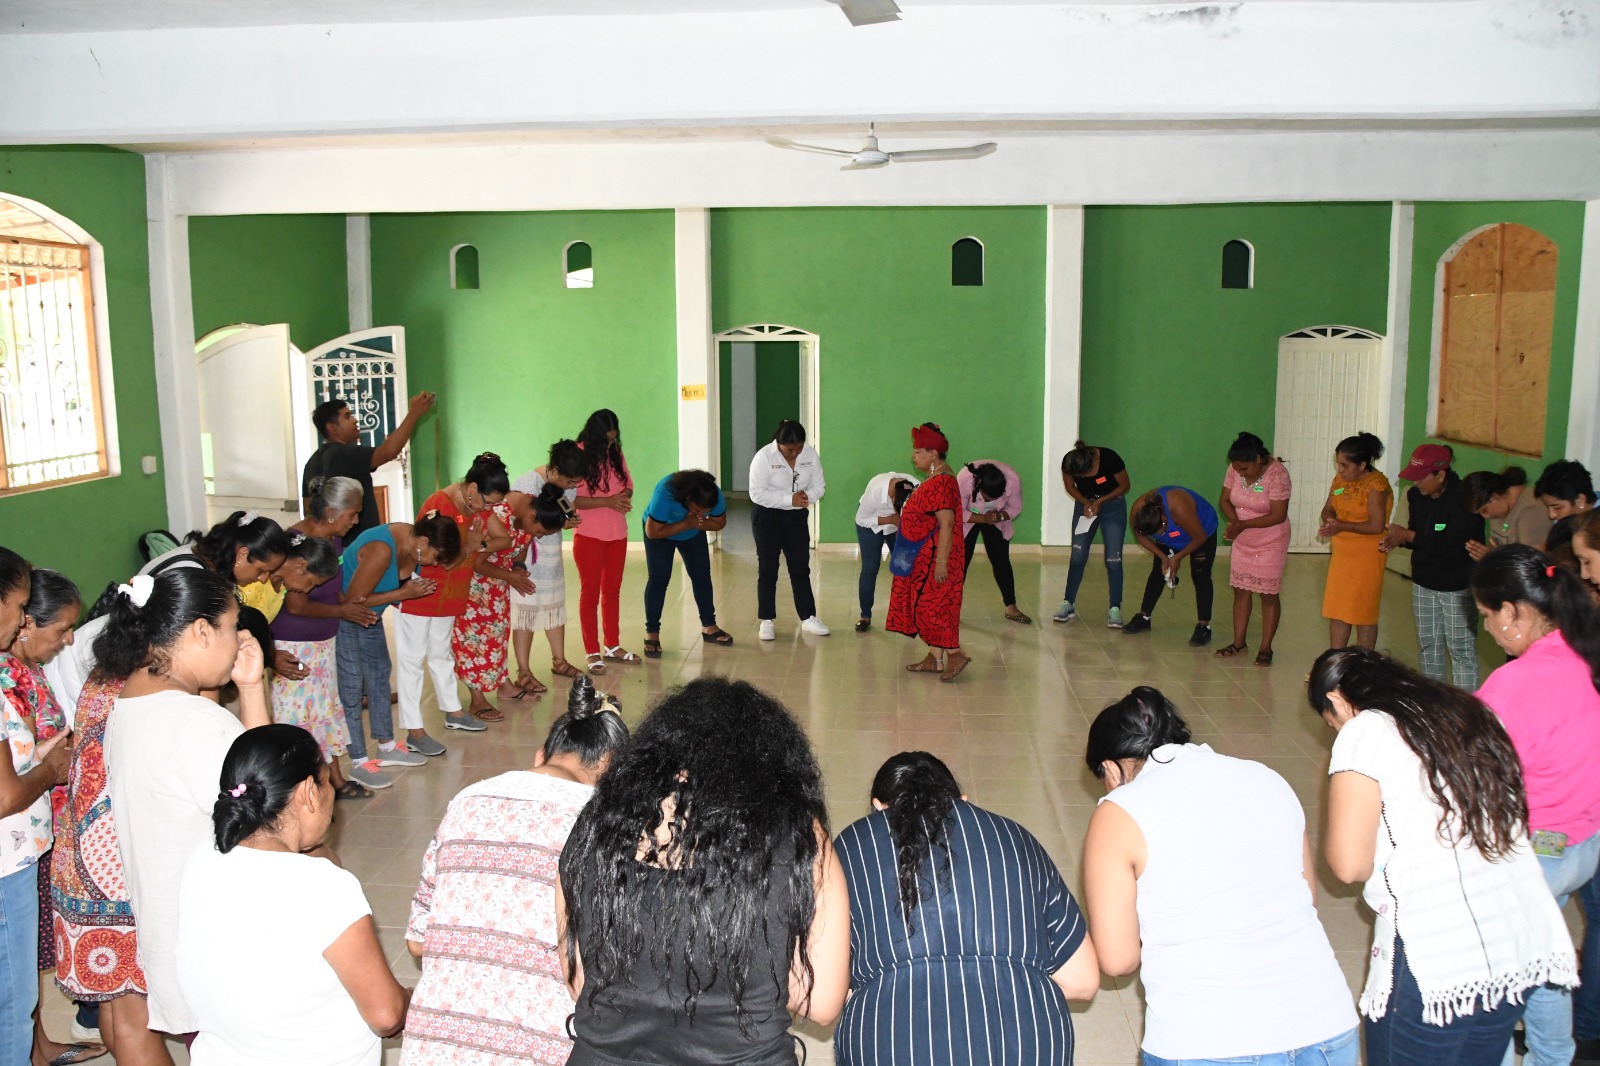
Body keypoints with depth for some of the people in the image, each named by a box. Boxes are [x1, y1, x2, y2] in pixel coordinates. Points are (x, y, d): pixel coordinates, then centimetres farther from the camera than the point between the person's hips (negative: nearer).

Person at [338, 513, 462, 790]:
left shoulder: (411, 546, -7)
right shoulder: (382, 550, -33)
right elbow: (353, 601, -28)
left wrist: (413, 589, -15)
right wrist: (404, 593, -26)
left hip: (368, 613, 9)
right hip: (340, 612, -9)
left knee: (379, 673, 13)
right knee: (352, 684, -7)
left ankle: (387, 747, 25)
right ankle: (358, 763, 0)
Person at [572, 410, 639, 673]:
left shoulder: (615, 454, 4)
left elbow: (628, 483, 12)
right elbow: (571, 499, -20)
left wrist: (625, 496, -11)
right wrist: (607, 501, -27)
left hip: (617, 534, 6)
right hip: (589, 536, -6)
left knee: (612, 591, 16)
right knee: (590, 593, 4)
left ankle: (612, 646, 28)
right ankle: (592, 653, 11)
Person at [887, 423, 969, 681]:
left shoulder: (942, 482, -20)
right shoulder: (935, 478, 13)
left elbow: (947, 524, -24)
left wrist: (941, 561, -26)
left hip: (935, 556, -10)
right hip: (925, 557, 10)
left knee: (929, 606, -8)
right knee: (928, 606, 12)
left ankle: (956, 654, -4)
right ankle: (934, 658, 18)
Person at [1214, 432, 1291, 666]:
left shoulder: (1277, 474, -24)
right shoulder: (1235, 470, -8)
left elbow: (1279, 515, -24)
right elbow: (1224, 500, 2)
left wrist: (1244, 524, -28)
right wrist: (1233, 521, -18)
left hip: (1270, 544, -5)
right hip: (1242, 542, 6)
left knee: (1268, 595, 2)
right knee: (1240, 591, 11)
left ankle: (1265, 648, 12)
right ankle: (1239, 642, 23)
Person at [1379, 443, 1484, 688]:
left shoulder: (1465, 498, -23)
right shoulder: (1416, 495, -1)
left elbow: (1452, 543, -30)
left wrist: (1409, 535, -24)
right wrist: (1397, 540, -11)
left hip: (1458, 585, -7)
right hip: (1424, 581, 7)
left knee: (1461, 648, 0)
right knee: (1429, 643, 17)